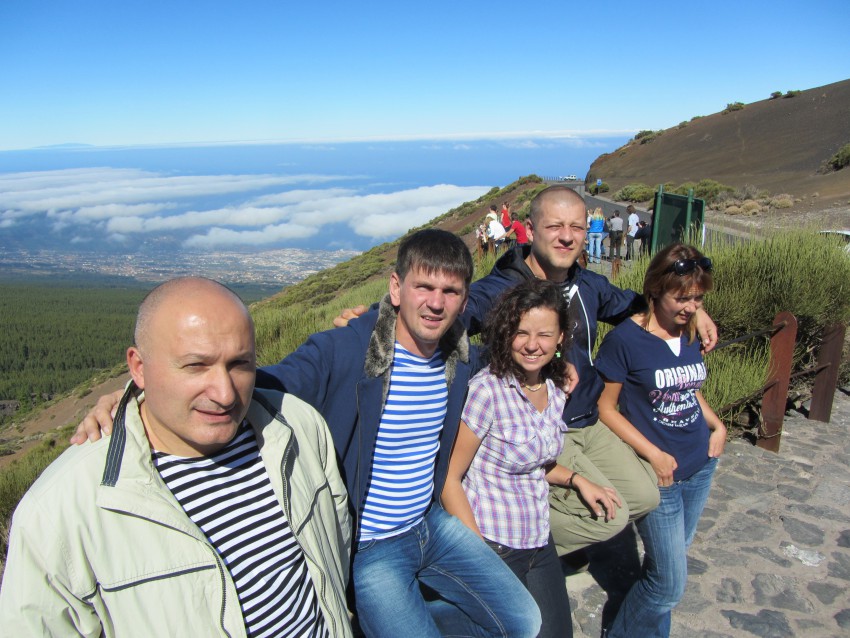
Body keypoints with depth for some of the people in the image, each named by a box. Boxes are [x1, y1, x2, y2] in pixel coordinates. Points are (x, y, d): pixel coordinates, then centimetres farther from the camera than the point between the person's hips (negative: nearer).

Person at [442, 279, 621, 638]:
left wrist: (576, 479, 3)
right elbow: (449, 478, -17)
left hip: (540, 542, 7)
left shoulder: (555, 391, 1)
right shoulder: (487, 390, -20)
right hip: (493, 546, -6)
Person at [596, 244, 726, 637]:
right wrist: (654, 455, -16)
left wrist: (717, 426, 3)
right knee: (670, 584, 1)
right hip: (658, 472, -6)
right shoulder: (625, 338, -17)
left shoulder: (690, 335, 3)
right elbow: (605, 408, -13)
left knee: (664, 568, 19)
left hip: (700, 469, 6)